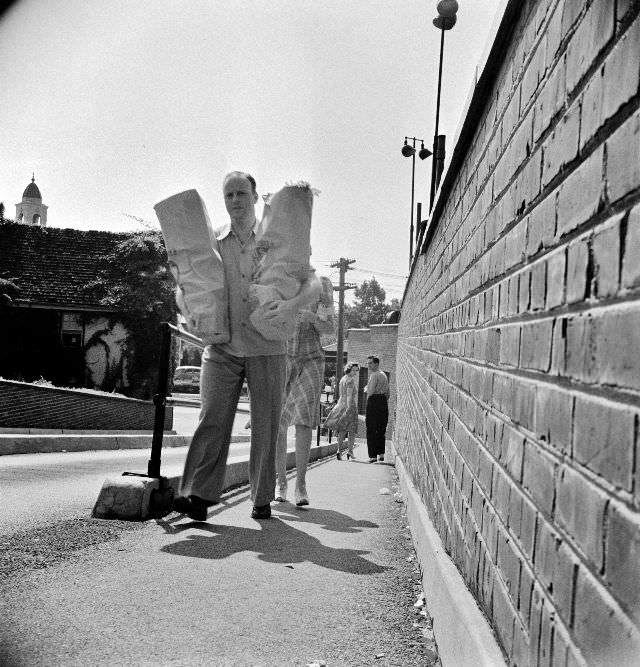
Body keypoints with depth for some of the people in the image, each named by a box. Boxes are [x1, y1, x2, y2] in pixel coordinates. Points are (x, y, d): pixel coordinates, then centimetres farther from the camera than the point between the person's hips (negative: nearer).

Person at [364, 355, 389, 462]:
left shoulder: (374, 375, -9)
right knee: (381, 430, 13)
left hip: (374, 401, -9)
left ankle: (372, 456, -9)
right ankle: (381, 454, 15)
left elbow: (370, 392, -14)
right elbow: (388, 393, 20)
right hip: (383, 401, 9)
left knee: (371, 430, -6)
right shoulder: (384, 375, 19)